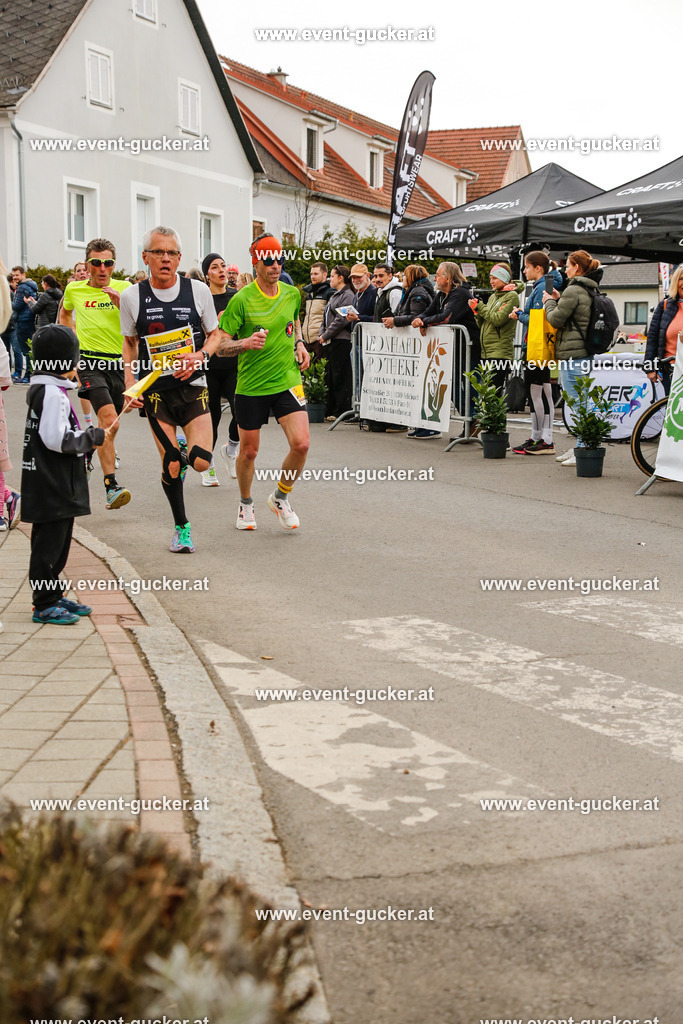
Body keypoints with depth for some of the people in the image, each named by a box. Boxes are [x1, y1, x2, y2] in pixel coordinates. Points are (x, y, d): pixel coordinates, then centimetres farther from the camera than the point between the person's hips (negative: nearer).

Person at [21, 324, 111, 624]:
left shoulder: (43, 390, 14)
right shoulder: (52, 393, -18)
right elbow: (57, 440, -24)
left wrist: (93, 436, 11)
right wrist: (94, 436, -13)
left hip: (57, 486, 10)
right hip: (51, 487, -10)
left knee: (57, 543, 17)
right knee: (48, 545, -3)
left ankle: (54, 597, 27)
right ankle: (44, 605, 4)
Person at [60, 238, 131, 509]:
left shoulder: (124, 289, 1)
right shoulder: (74, 289, 5)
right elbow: (65, 314, 27)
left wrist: (120, 303, -22)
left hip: (118, 361, 2)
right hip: (89, 361, -2)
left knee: (109, 423, 15)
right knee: (108, 418, -21)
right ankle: (111, 486, -23)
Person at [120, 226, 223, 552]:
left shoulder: (198, 290, -2)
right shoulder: (132, 296, -1)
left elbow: (216, 334, 7)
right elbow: (129, 343, 10)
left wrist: (198, 357, -13)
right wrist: (130, 383, -2)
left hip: (193, 388, 0)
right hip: (155, 391, 0)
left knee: (201, 461, -12)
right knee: (170, 466, -3)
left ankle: (184, 458, 27)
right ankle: (181, 527, 18)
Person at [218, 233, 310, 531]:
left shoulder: (292, 293, 2)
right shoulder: (242, 299, -12)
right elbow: (220, 346, -10)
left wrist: (299, 344, 8)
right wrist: (246, 343, -28)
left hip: (287, 380, 3)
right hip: (250, 386, -2)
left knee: (301, 444, -13)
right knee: (249, 451, 9)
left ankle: (281, 498, 13)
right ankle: (246, 504, 36)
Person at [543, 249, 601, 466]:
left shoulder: (573, 291, -15)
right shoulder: (591, 290, 16)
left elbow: (556, 319, -11)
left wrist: (549, 301, 5)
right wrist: (559, 299, 15)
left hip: (572, 354, -10)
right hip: (585, 353, 10)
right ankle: (580, 447, 19)